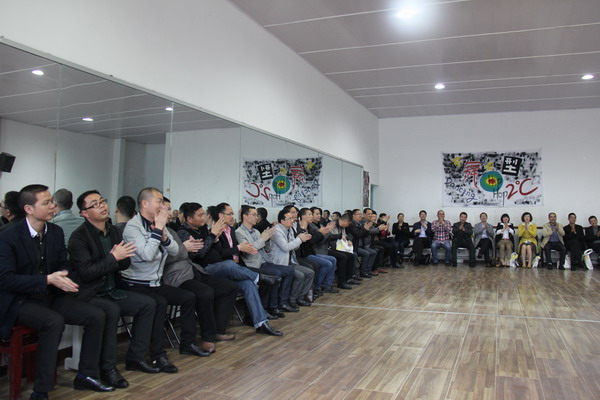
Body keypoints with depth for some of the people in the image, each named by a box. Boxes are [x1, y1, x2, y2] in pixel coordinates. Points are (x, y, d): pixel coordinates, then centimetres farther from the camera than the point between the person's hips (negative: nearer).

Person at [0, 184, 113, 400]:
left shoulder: (56, 231, 3)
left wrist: (62, 276, -12)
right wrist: (48, 279, -27)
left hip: (51, 295, 6)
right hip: (20, 301, -6)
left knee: (96, 315, -10)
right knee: (54, 321, -34)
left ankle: (87, 375, 5)